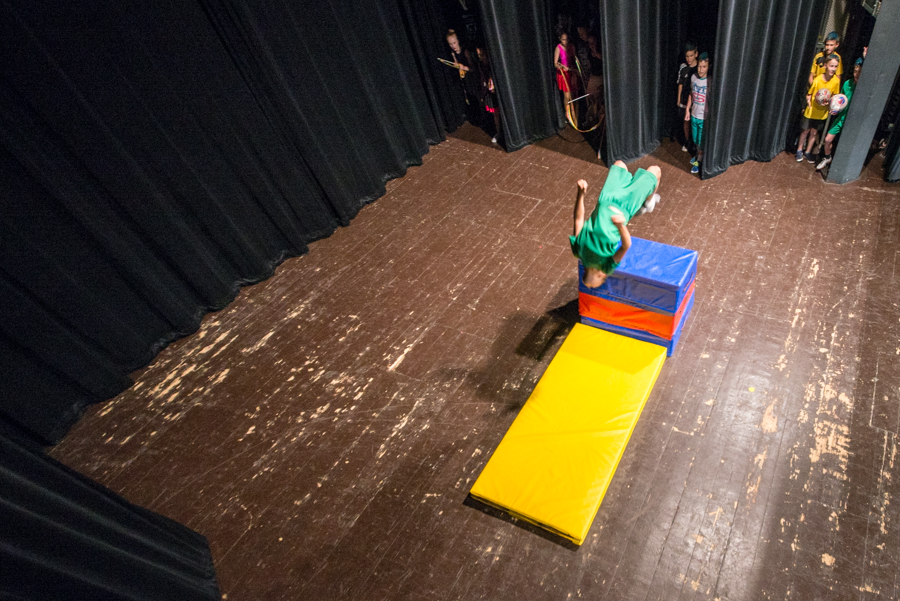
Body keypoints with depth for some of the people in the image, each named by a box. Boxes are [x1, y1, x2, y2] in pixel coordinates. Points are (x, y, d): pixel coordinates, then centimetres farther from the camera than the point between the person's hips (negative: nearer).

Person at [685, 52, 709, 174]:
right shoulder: (693, 77, -5)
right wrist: (687, 109, 10)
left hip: (705, 118, -5)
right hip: (694, 115, 5)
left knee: (701, 141, 8)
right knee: (695, 140, 22)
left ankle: (698, 161, 26)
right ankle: (699, 154, 46)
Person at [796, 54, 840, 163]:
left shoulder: (836, 81, -10)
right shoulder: (817, 80, -19)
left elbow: (834, 95, 2)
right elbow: (809, 93, -9)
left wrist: (829, 101, -18)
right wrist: (808, 99, -29)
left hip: (823, 112, 2)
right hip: (811, 110, -2)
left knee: (814, 132, 13)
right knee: (805, 130, 10)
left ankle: (808, 152, 27)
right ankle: (799, 150, 27)